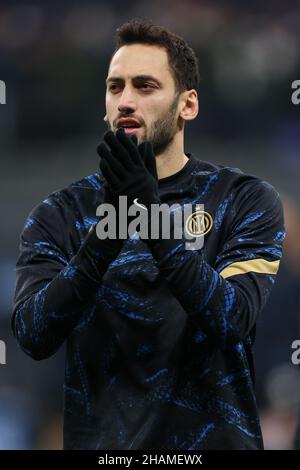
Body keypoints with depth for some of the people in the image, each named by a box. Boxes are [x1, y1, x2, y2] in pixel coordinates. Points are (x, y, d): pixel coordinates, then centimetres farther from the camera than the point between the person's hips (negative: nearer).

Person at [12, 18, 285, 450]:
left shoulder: (247, 201, -2)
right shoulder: (58, 216, 1)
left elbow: (230, 321, -17)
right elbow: (34, 336, -14)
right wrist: (108, 229, -27)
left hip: (216, 436, -1)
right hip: (102, 439, 1)